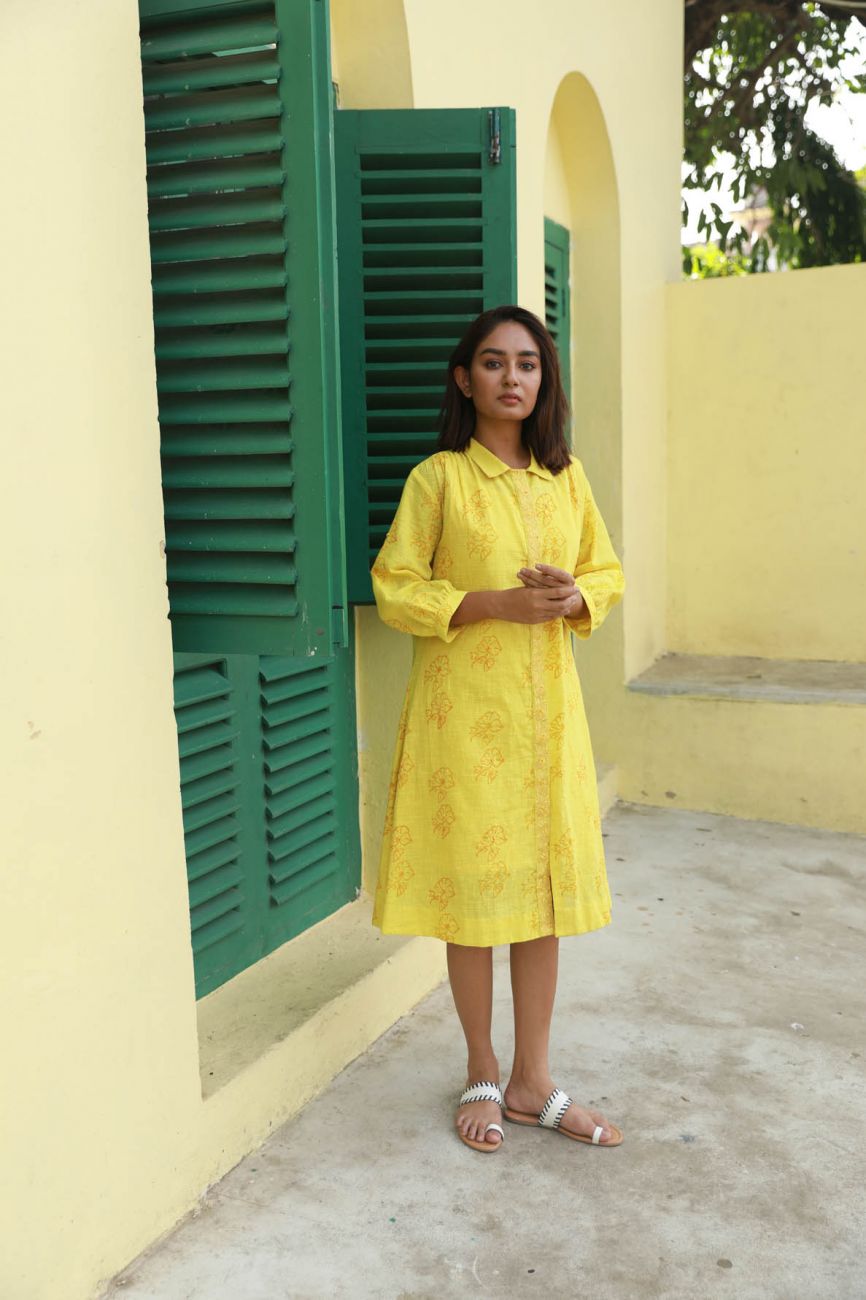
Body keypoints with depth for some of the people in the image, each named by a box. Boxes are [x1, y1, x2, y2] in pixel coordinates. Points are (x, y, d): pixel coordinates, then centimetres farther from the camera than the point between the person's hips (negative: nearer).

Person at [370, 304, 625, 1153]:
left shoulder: (566, 478, 8)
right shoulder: (438, 478, -5)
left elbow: (607, 573, 15)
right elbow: (394, 590, -7)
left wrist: (573, 595, -8)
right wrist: (495, 603, -18)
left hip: (546, 708, 4)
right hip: (463, 709, -4)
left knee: (544, 889, 8)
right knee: (471, 890, 4)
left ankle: (531, 1083, 24)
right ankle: (482, 1076, 25)